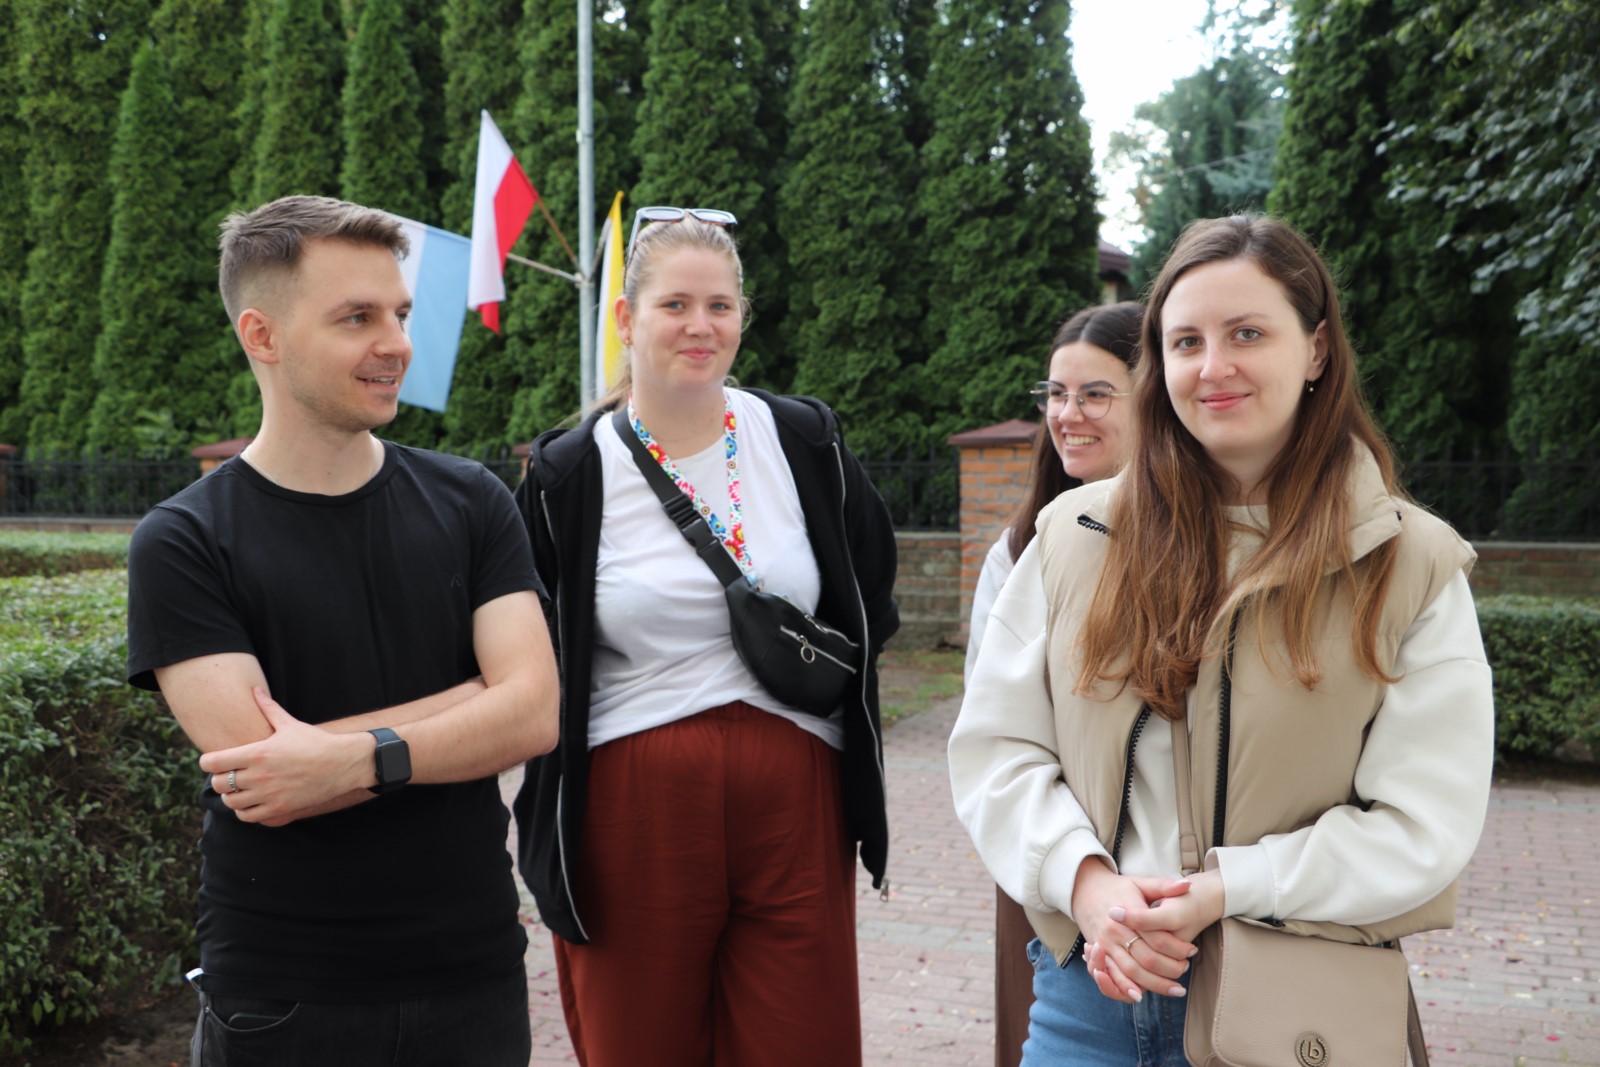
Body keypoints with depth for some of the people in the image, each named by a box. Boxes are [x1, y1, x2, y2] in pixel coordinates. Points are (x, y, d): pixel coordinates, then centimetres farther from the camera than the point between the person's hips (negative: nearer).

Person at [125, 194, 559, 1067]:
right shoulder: (183, 543, -8)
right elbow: (256, 780, -17)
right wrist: (467, 707, -14)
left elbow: (533, 715, -9)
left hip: (474, 968, 3)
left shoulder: (469, 504, 1)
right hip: (280, 996, -2)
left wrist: (358, 757, -22)